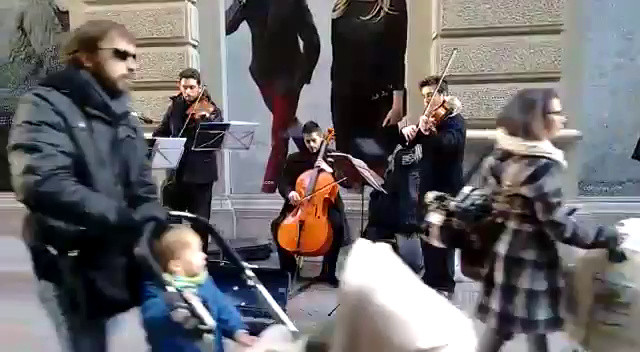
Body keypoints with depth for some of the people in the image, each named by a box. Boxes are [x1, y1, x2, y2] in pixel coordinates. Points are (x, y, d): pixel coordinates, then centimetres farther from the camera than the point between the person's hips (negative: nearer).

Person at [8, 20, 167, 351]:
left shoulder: (125, 120, 15)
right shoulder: (45, 106, -7)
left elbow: (143, 190, 8)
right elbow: (42, 185, -24)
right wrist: (124, 219, -29)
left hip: (121, 262, 6)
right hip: (70, 268, -6)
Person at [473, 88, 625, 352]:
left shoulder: (501, 155, 3)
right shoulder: (543, 164, -20)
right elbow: (557, 224, -21)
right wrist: (605, 237, -9)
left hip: (505, 249, 7)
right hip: (531, 256, -7)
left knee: (498, 325, 18)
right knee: (536, 331, 11)